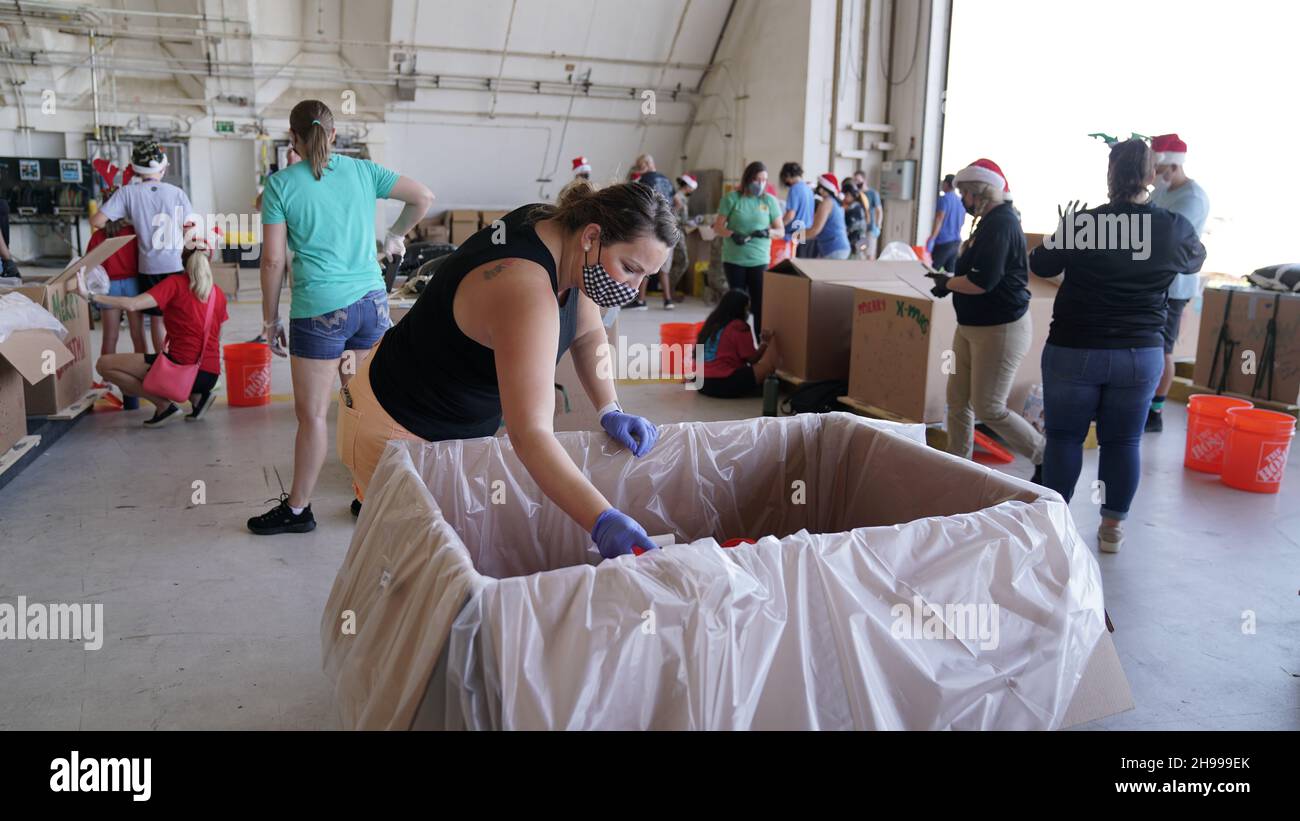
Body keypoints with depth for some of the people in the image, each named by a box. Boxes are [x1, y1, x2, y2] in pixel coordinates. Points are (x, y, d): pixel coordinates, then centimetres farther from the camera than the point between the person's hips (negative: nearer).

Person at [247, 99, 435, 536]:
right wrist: (396, 236, 25)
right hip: (372, 302, 4)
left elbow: (273, 260, -3)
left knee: (312, 414, 6)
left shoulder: (281, 184, -2)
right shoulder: (362, 170, 7)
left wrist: (271, 320, 5)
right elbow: (423, 197, 11)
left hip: (320, 310, -4)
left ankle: (297, 510, 19)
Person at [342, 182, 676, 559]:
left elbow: (588, 334, 7)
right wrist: (603, 521, -53)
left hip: (469, 422, 9)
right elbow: (529, 435, -45)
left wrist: (610, 411, -8)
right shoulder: (525, 287, -37)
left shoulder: (562, 232, -9)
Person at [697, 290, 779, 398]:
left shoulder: (712, 323, 18)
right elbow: (752, 359, 1)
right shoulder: (739, 327, -6)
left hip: (701, 382, 9)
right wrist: (766, 343, 17)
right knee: (768, 365, -9)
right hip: (723, 384, -9)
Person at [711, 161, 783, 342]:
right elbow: (718, 227, 0)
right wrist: (733, 235, -19)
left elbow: (781, 231, 7)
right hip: (733, 260, 0)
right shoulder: (732, 198, 0)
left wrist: (767, 232, -15)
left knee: (760, 304, -5)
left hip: (759, 260, 1)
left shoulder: (770, 200, 4)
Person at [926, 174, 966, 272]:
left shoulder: (944, 199, -8)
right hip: (956, 242, 7)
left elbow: (939, 220, -16)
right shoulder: (961, 201, 13)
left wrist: (931, 239, -18)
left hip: (943, 242, -7)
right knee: (950, 272, 7)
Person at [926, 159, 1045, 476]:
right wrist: (949, 281, 2)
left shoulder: (1000, 223, -19)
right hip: (972, 325, 10)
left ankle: (1046, 459, 12)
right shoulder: (993, 220, 13)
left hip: (1000, 329, -10)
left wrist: (946, 283, -11)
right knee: (958, 399, 11)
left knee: (988, 408, -4)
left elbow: (982, 281, -27)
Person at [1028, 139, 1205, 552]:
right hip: (1141, 353, 2)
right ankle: (1112, 527, 23)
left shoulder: (1083, 223, -12)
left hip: (1075, 351, -2)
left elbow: (1041, 265, 3)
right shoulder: (1176, 229, -4)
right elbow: (1194, 261, 19)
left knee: (1064, 437, 10)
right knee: (1123, 441, 13)